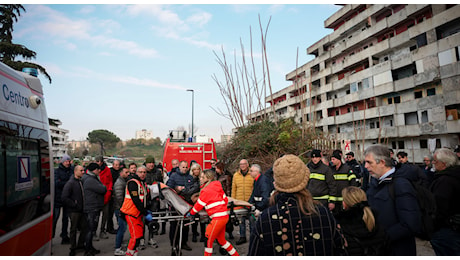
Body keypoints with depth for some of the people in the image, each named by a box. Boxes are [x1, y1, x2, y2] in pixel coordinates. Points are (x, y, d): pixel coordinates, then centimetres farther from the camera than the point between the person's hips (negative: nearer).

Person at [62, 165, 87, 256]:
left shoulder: (83, 182, 8)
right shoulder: (70, 183, -11)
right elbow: (65, 198, -16)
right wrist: (74, 205, -14)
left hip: (83, 210, 6)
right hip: (74, 211, -5)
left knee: (84, 227, 10)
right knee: (74, 229, 6)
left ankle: (80, 244, 28)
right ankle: (73, 248, 20)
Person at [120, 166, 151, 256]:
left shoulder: (143, 183, 13)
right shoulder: (132, 183, -16)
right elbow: (136, 200, -22)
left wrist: (147, 210, 7)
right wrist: (146, 213, -21)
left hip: (138, 213, 9)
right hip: (131, 213, -9)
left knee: (140, 234, 12)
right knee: (136, 236, -8)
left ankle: (134, 254, 25)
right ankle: (129, 254, 7)